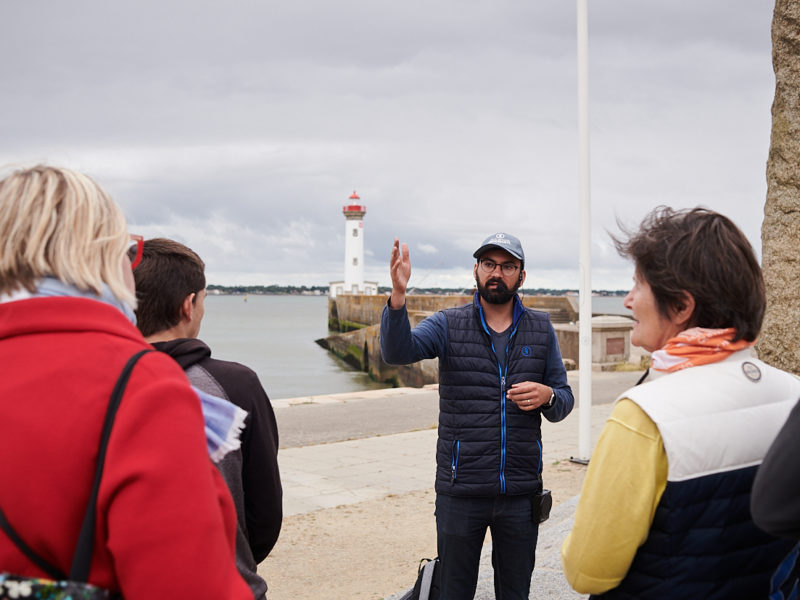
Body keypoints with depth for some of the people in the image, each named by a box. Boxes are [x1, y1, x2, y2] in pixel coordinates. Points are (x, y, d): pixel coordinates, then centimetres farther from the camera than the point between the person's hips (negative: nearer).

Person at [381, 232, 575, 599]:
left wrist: (547, 396, -12)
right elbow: (398, 351, -19)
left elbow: (564, 401, 12)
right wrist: (398, 295, -36)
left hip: (521, 493, 2)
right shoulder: (448, 325, 0)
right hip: (460, 492, -2)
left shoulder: (541, 329, 8)